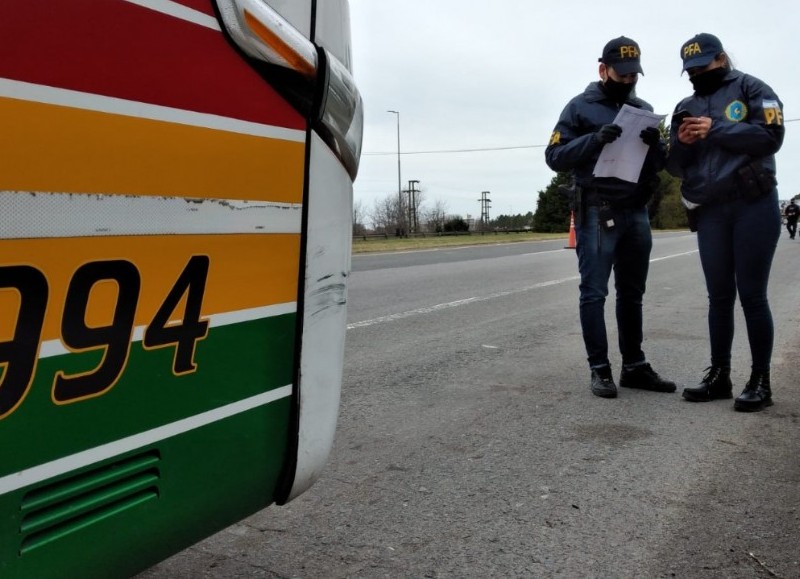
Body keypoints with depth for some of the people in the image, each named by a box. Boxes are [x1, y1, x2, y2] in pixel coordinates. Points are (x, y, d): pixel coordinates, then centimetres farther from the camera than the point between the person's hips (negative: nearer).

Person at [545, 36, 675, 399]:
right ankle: (599, 369, -2)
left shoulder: (644, 110, 15)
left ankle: (634, 366, 15)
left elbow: (659, 165, 12)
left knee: (632, 294, 9)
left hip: (637, 212, 5)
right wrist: (595, 139, -20)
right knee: (594, 292, -7)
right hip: (597, 212, -5)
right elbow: (555, 156, -6)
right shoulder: (580, 107, 2)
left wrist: (655, 144, -11)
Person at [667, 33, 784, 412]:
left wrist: (715, 129, -13)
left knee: (752, 294, -4)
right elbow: (676, 167, 13)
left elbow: (771, 135, -9)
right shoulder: (685, 108, 17)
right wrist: (682, 143, -8)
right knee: (719, 296, 6)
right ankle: (719, 375, 13)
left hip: (754, 206, -4)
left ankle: (760, 381, 5)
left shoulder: (750, 89, 5)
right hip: (710, 212, 4)